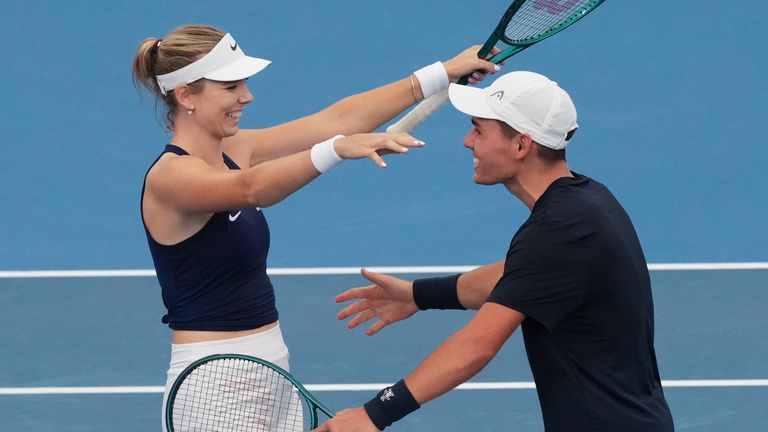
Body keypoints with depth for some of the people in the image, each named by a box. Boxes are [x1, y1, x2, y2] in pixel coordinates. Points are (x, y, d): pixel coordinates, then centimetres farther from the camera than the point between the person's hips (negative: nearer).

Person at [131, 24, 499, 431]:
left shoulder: (232, 151, 7)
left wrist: (443, 73, 5)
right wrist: (337, 148, -50)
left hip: (272, 369, 9)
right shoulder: (169, 175, -16)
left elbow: (337, 119, 8)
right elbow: (252, 188, -36)